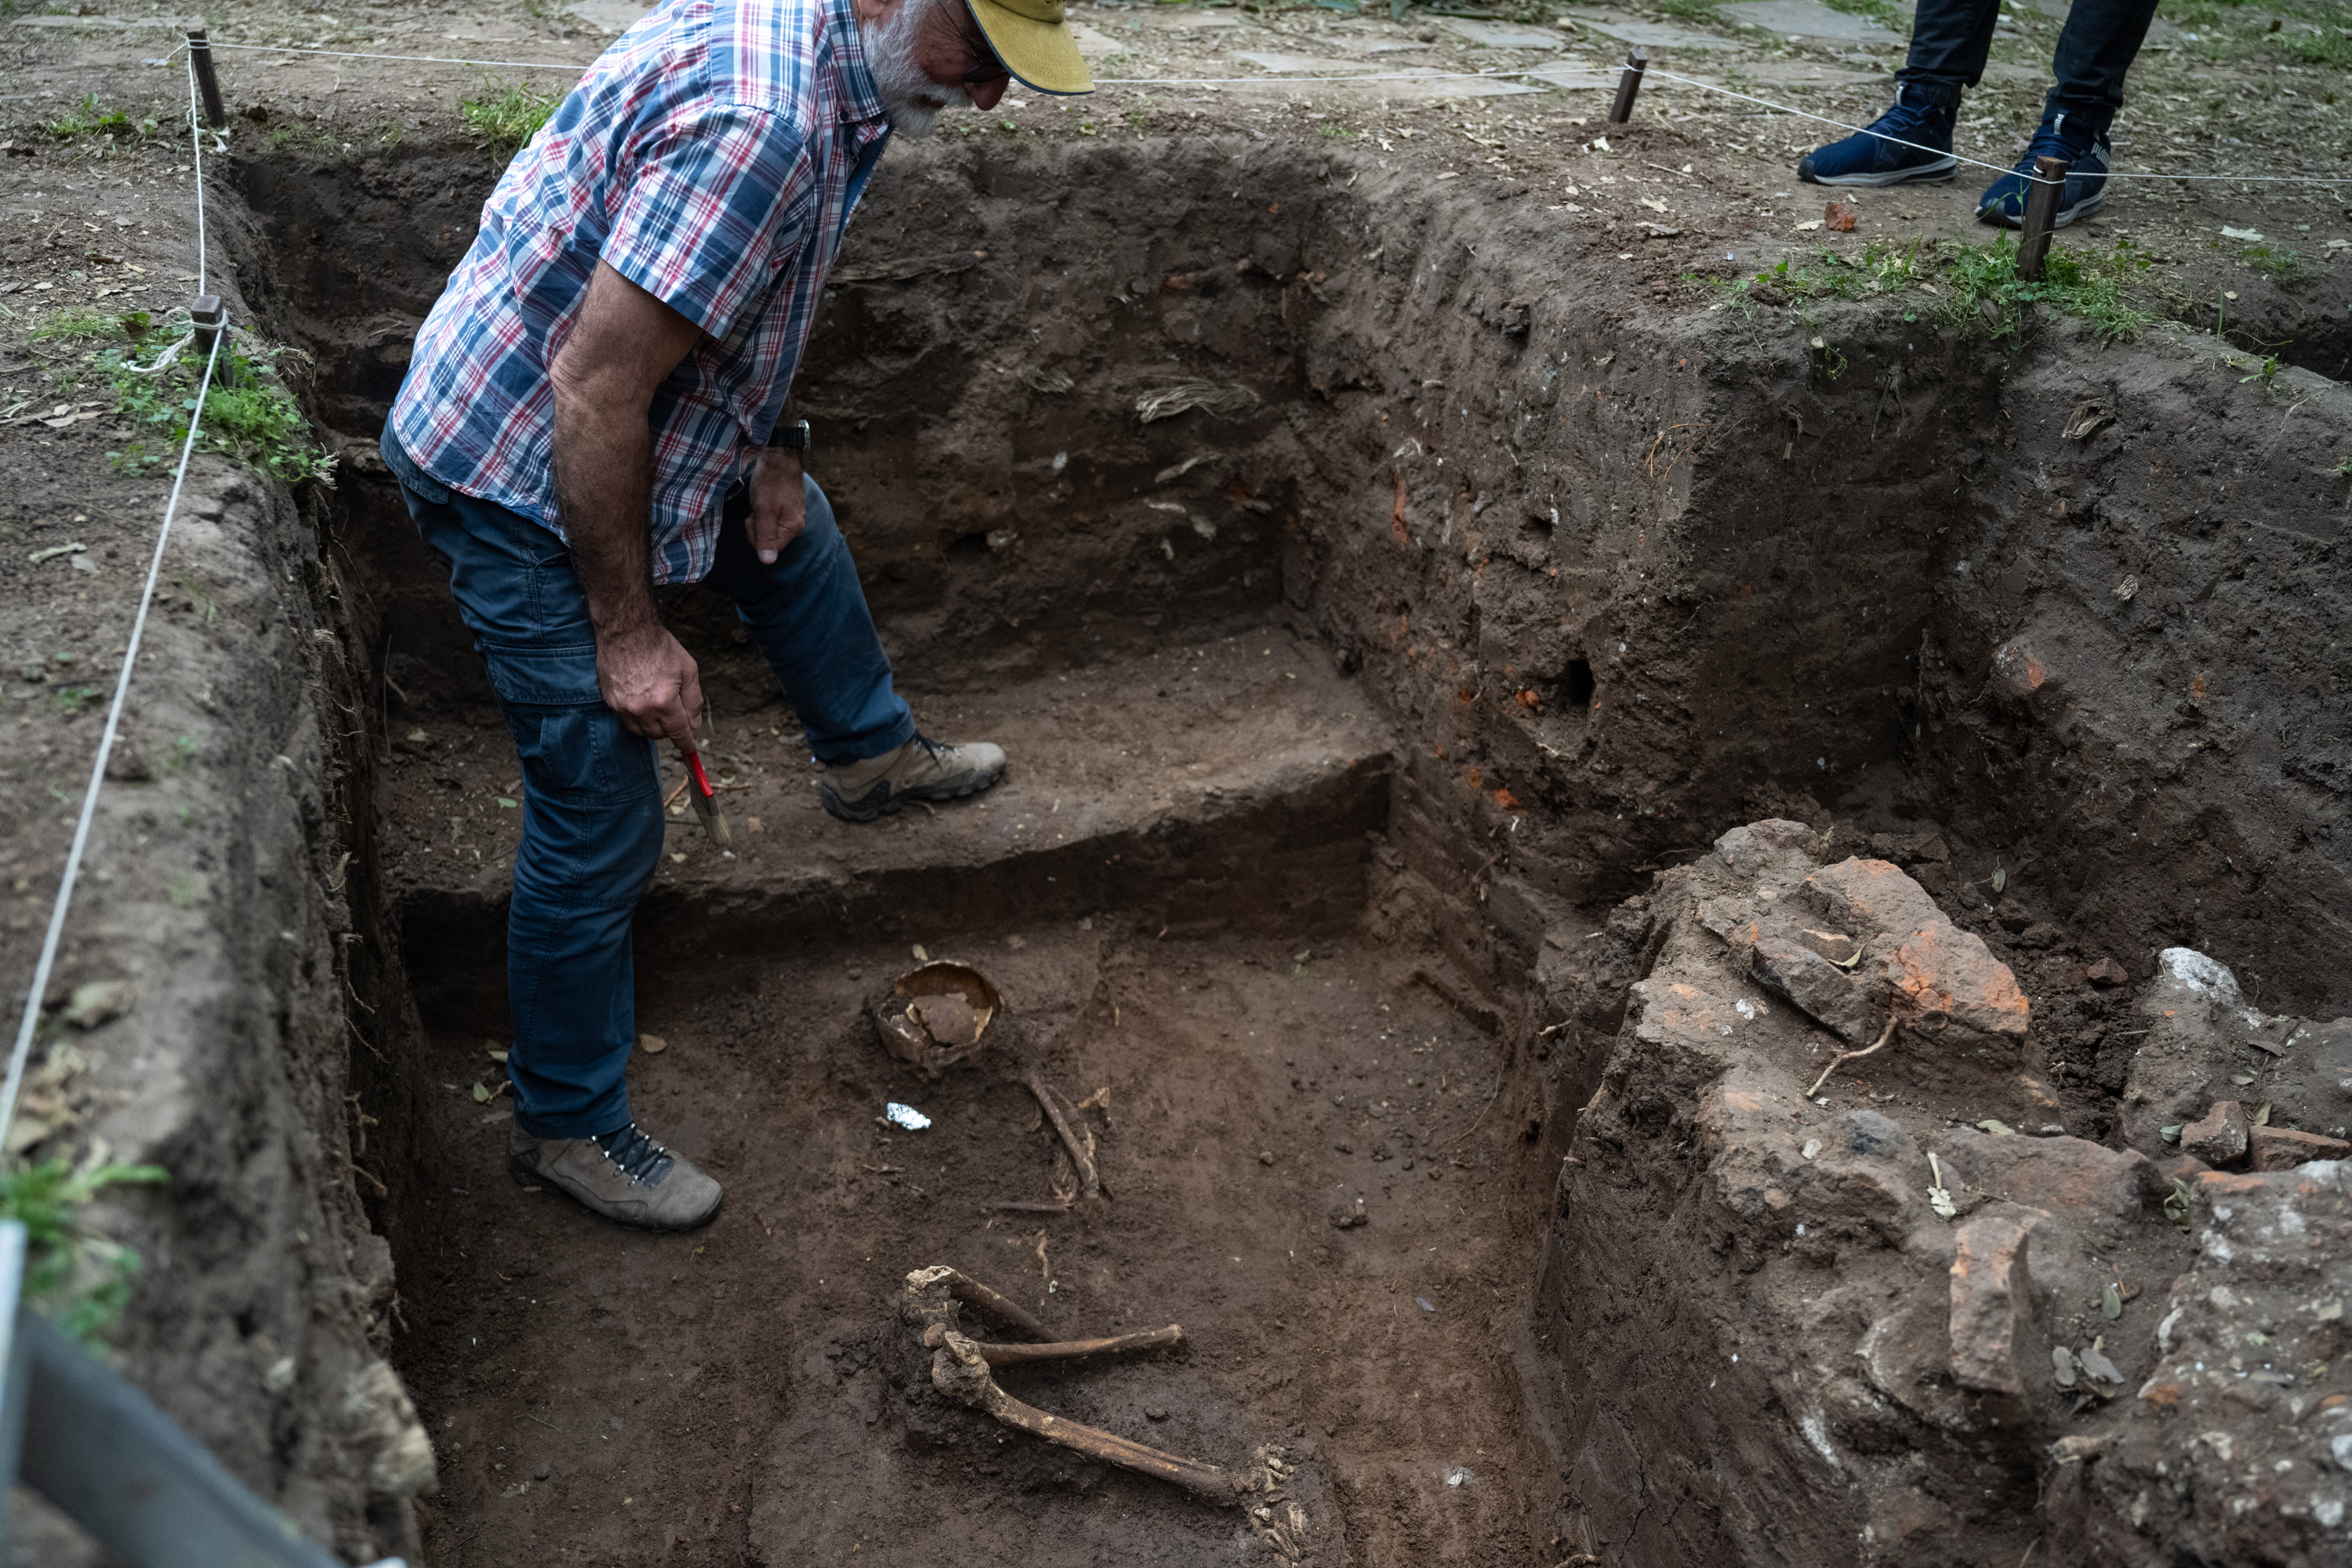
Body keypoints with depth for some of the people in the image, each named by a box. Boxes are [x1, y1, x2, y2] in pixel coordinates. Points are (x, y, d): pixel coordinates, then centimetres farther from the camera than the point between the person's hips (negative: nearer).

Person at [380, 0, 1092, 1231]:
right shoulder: (758, 123, -32)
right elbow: (595, 388, -31)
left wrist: (772, 445, 8)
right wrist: (629, 635, -23)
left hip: (599, 430, 10)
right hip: (523, 483, -9)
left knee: (792, 533, 28)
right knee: (601, 825, -2)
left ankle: (868, 754, 53)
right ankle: (565, 1125, 17)